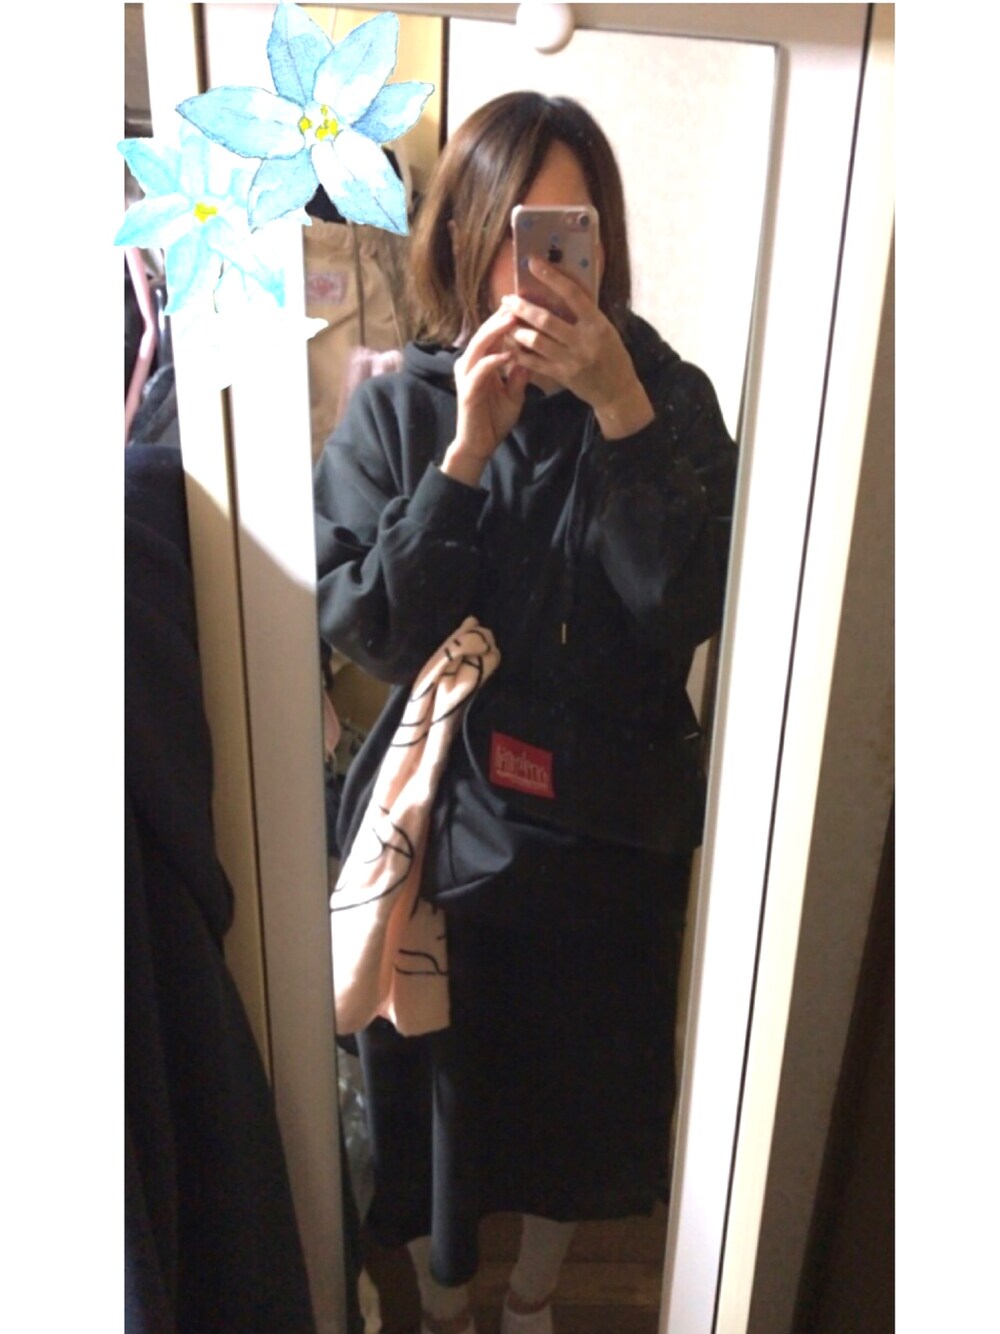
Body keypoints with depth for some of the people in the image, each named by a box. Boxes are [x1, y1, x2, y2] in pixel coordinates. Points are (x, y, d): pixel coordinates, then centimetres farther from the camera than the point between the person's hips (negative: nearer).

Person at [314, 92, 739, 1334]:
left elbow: (690, 607, -18)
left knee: (581, 1088, 23)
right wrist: (465, 453, -24)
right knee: (432, 1089, 20)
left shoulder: (668, 397, -7)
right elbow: (359, 626, -15)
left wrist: (622, 412, -26)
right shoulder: (395, 409, -7)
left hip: (606, 830, 1)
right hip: (441, 824, 0)